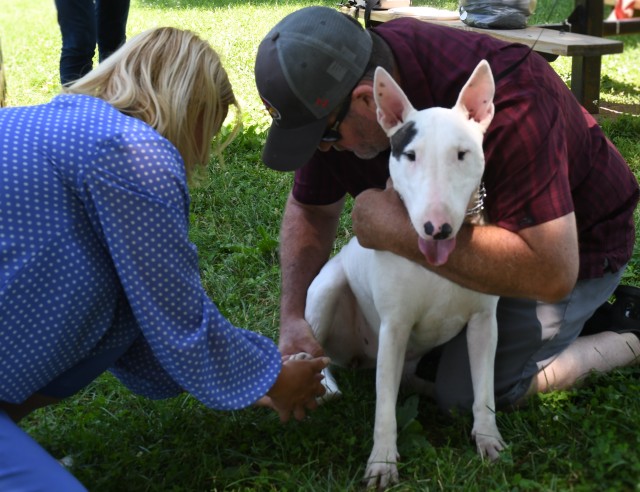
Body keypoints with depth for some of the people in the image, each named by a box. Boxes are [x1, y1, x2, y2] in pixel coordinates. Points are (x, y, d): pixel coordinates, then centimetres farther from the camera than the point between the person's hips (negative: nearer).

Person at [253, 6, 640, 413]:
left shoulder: (502, 94, -41)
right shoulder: (335, 97, -20)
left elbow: (551, 272, -44)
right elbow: (311, 208, -3)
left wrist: (398, 231, -41)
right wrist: (293, 317, -18)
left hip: (573, 245, -7)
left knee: (465, 393, -13)